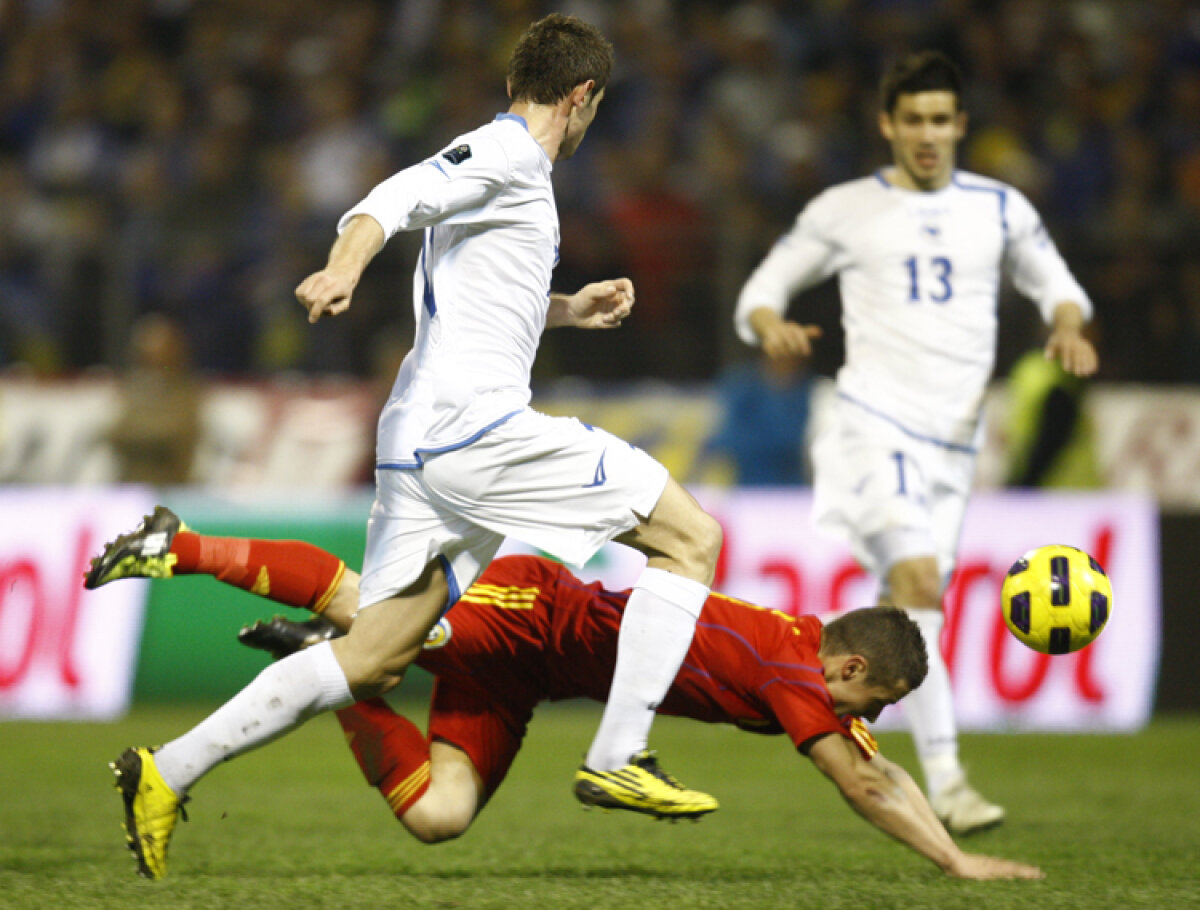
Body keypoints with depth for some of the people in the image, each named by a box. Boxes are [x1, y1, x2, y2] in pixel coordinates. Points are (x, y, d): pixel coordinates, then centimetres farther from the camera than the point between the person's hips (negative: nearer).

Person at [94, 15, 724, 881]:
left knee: (371, 662, 8)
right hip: (475, 426, -10)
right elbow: (391, 202, -21)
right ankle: (618, 760, -9)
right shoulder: (506, 153, -4)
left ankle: (167, 772, 4)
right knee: (690, 533, -5)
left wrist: (567, 309, 38)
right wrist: (345, 266, -39)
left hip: (420, 446, 10)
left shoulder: (502, 159, 26)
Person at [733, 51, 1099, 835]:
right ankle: (945, 777, -28)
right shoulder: (845, 212, 6)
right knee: (918, 579, -24)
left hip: (955, 437, 4)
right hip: (876, 419, -4)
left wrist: (1069, 327, -5)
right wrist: (770, 325, -13)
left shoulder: (999, 209, 11)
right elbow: (765, 288, 11)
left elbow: (1055, 284, 19)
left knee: (908, 609, 6)